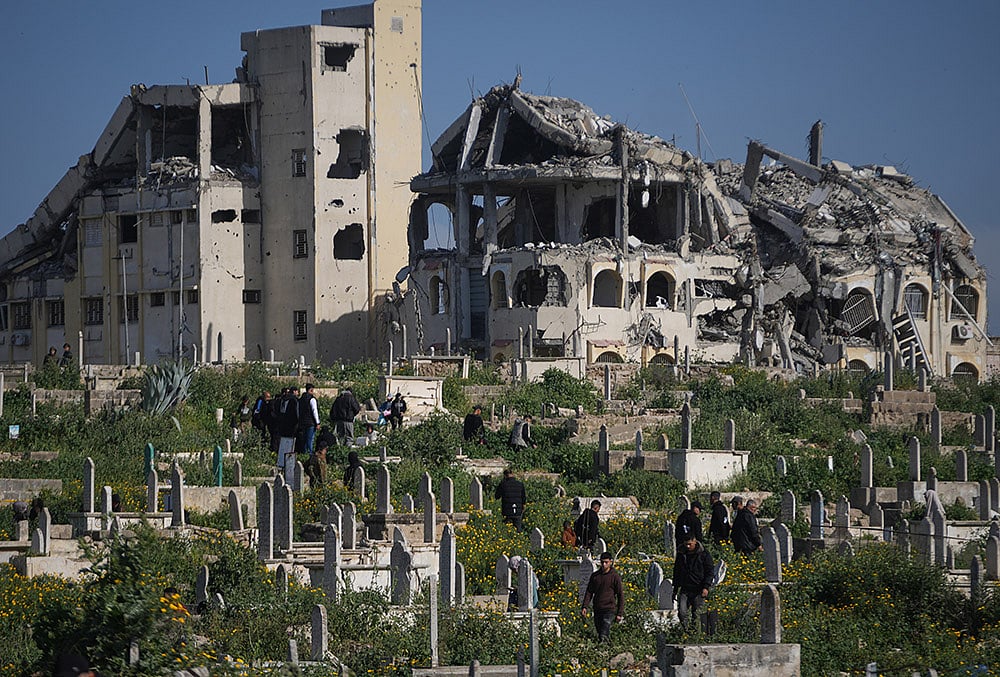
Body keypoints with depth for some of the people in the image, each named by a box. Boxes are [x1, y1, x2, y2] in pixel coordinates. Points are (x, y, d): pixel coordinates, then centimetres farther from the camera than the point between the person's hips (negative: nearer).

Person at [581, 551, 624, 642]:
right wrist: (585, 606, 0)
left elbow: (621, 595, 0)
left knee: (604, 636, -16)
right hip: (597, 610, 5)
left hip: (609, 609, -5)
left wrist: (620, 613, -4)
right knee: (599, 634, 8)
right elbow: (589, 592, 13)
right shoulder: (594, 576, 10)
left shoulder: (615, 577, -2)